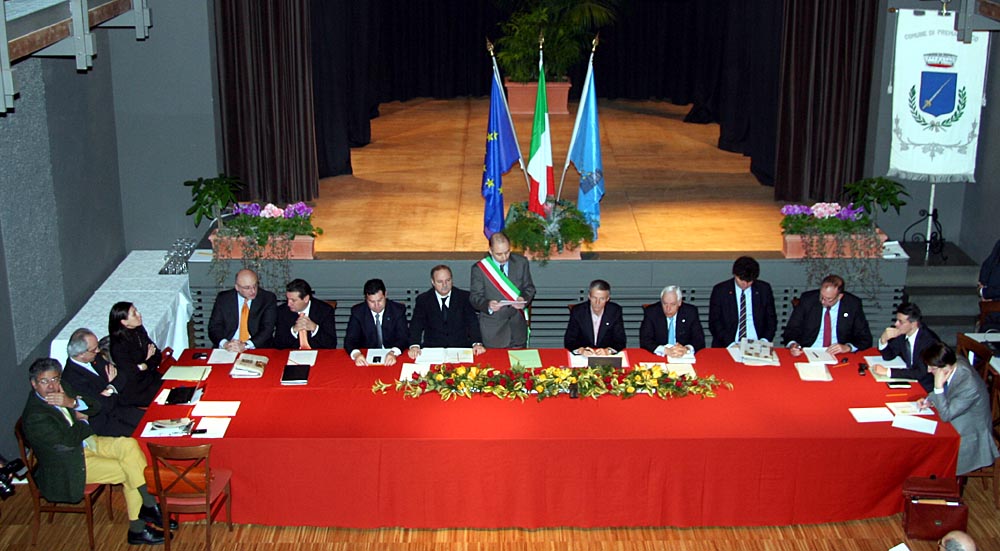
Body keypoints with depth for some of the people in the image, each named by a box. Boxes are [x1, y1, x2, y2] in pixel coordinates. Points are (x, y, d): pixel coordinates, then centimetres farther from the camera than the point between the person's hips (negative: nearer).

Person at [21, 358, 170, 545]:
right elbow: (69, 440, -27)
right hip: (72, 464, -8)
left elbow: (96, 407, 2)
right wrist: (81, 420, -8)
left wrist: (72, 402, -19)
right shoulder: (34, 417, -24)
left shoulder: (62, 388, 1)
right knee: (129, 471, -18)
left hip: (88, 443, 8)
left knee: (129, 445, -17)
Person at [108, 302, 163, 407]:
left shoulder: (139, 331, 1)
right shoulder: (118, 347, -22)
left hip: (151, 377, 7)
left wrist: (145, 365, -11)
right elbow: (131, 376, -22)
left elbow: (158, 356, 8)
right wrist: (148, 362, -8)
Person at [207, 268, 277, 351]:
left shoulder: (268, 299, 0)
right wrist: (225, 344, -19)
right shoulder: (223, 298, 5)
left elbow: (267, 329, -7)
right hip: (227, 351, 2)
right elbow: (214, 327, 2)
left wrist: (245, 345, -22)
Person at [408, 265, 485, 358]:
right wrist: (414, 346, -25)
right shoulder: (423, 299, 6)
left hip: (461, 348, 1)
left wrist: (477, 343, -21)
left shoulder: (464, 297, 7)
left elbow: (472, 322, -2)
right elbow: (417, 324, -5)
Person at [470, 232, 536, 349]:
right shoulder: (479, 268, -7)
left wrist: (524, 299, -16)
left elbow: (529, 288, 8)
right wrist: (488, 305, -26)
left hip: (518, 325, 2)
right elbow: (475, 297, -5)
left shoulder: (521, 262, 1)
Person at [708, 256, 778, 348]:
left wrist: (764, 341, -5)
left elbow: (771, 319, 12)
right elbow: (714, 323, 0)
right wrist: (731, 343, -13)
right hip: (727, 347, -2)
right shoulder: (720, 291, 2)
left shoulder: (764, 289, 7)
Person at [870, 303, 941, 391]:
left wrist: (887, 371, -33)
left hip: (925, 387, -6)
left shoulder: (929, 340, -24)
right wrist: (883, 339, -17)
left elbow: (920, 373, -31)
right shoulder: (902, 332, -7)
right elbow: (888, 357, 4)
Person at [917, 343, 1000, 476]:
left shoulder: (969, 386, -36)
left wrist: (938, 386, -34)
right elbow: (946, 391, 11)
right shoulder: (957, 362, -12)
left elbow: (946, 416, -27)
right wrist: (930, 400, -6)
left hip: (970, 434, -8)